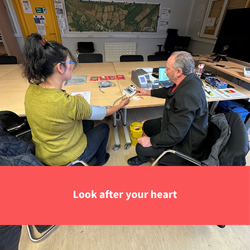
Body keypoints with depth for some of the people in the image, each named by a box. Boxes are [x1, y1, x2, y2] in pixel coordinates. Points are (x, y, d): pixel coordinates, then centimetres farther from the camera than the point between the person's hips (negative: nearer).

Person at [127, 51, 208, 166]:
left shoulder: (187, 96, -39)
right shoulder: (188, 80, -7)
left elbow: (176, 135, -35)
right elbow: (169, 92, 16)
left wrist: (151, 141, -21)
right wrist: (149, 92, 21)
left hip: (184, 143, -9)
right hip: (179, 130, 10)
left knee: (141, 148, -11)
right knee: (147, 125, 16)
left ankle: (143, 158, 31)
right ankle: (144, 156, 40)